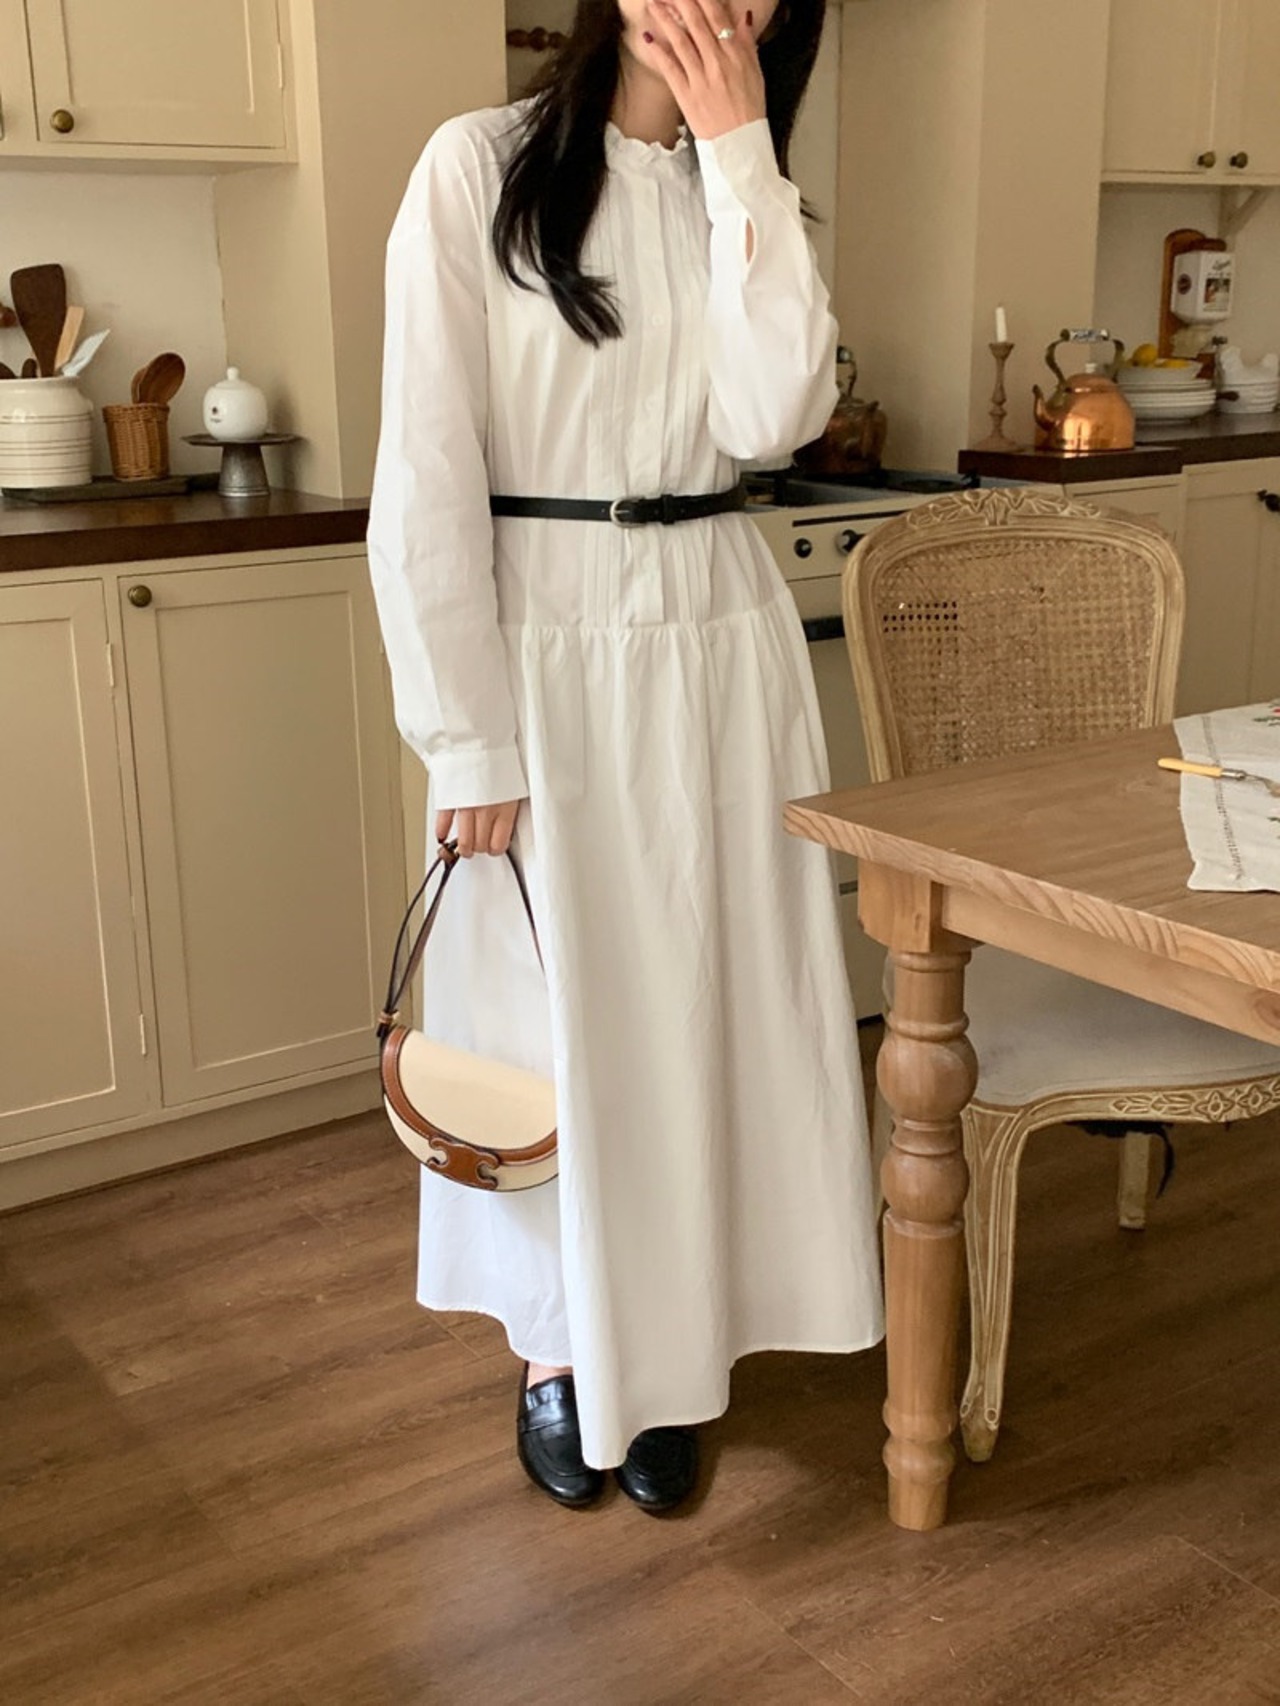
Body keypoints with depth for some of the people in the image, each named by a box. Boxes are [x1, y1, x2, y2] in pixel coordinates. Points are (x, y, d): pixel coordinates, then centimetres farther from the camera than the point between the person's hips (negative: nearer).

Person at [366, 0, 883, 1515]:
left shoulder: (746, 196, 8)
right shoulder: (480, 168, -6)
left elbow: (774, 416, -10)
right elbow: (427, 478, -10)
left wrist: (736, 151, -11)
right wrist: (467, 742, -13)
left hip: (720, 645, 4)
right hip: (542, 644, -4)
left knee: (704, 999, 8)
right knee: (545, 1011, 7)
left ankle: (666, 1346, 27)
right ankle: (556, 1348, 28)